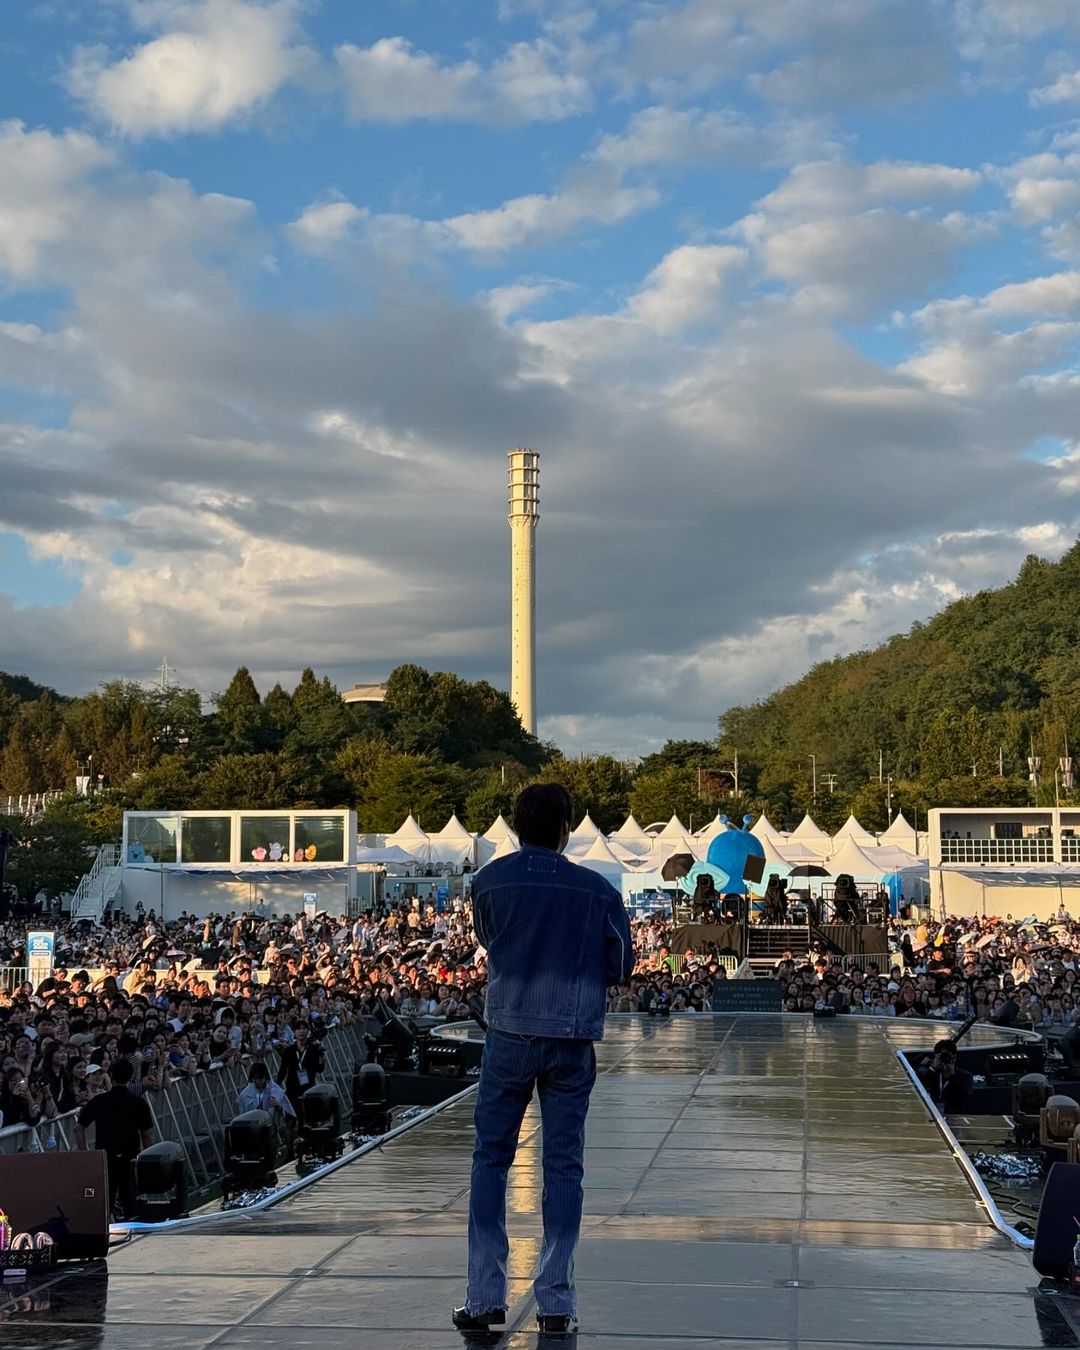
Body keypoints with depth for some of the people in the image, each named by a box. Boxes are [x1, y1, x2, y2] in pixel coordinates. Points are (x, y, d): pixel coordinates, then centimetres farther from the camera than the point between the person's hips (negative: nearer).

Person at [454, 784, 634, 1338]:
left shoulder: (488, 881, -1)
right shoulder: (597, 890, -5)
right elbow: (621, 966, 4)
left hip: (509, 1032, 1)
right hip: (573, 1037, 0)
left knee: (490, 1158, 10)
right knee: (563, 1165, 6)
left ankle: (485, 1297, 7)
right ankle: (556, 1302, 7)